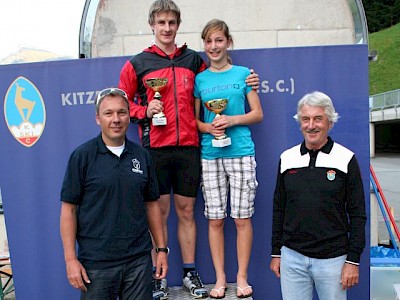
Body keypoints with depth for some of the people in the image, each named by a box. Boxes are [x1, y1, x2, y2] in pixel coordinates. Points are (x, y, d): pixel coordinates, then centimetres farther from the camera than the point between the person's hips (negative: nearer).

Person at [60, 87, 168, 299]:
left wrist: (162, 249, 8)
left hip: (139, 259, 3)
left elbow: (151, 204, 10)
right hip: (96, 263, -3)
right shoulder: (82, 156, -5)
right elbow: (69, 209, -4)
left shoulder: (142, 155, 5)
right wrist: (70, 259, -8)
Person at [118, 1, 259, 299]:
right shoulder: (138, 64, 7)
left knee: (186, 211, 9)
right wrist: (144, 111, -7)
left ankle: (190, 273, 21)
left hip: (188, 147, 2)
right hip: (155, 148, -1)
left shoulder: (194, 60, 13)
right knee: (159, 212, 4)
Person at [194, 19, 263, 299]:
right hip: (210, 155, 2)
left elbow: (258, 114, 4)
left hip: (241, 152, -1)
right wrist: (209, 128, -10)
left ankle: (242, 277, 15)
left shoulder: (243, 73, 5)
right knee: (215, 219, 4)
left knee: (242, 217, 1)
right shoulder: (200, 79, 10)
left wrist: (231, 121, -12)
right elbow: (195, 119, 11)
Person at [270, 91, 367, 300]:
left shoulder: (346, 159, -3)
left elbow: (357, 214, -2)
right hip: (292, 257, 2)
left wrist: (353, 260, -6)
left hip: (333, 259, -2)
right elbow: (279, 209, 10)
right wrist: (276, 253, 9)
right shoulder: (287, 158, 5)